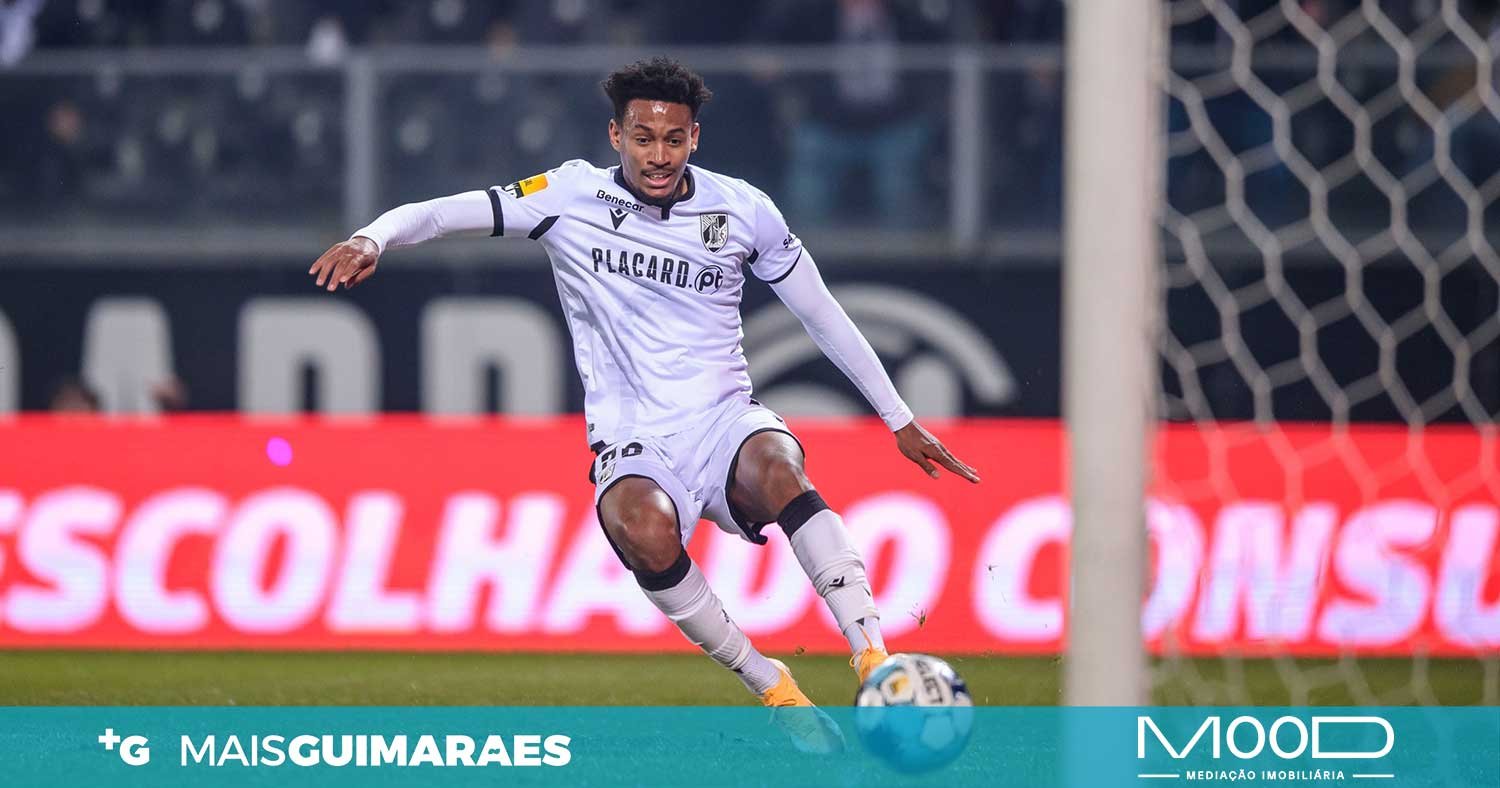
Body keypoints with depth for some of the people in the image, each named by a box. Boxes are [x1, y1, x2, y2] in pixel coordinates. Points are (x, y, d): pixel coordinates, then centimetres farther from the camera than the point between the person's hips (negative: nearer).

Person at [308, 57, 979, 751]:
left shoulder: (741, 209, 6)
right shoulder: (573, 198, 1)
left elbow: (822, 315, 16)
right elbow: (443, 213, -5)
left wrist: (900, 418, 20)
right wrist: (372, 239, -28)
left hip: (725, 425, 1)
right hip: (635, 448, -1)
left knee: (776, 466, -37)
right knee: (641, 525, -37)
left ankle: (876, 660, -39)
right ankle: (772, 690, -22)